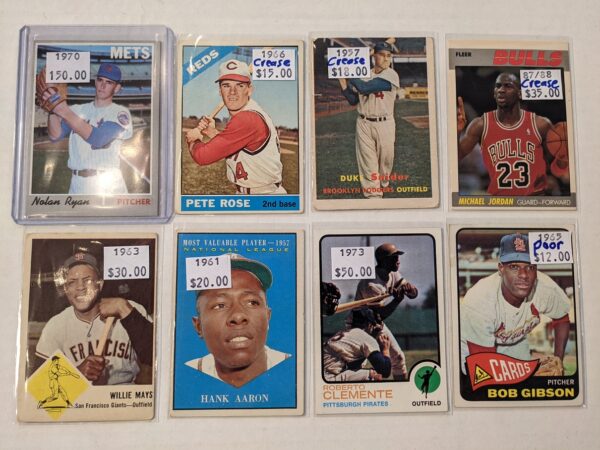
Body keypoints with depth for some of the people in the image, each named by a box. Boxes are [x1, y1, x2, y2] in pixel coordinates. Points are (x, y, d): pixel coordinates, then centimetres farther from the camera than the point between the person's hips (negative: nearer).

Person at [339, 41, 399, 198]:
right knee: (368, 161, -1)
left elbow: (365, 88, -20)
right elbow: (353, 100, 9)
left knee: (386, 159, 8)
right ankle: (373, 194, 4)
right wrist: (343, 81, -2)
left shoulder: (391, 75, -9)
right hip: (364, 123, 3)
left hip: (384, 124, -3)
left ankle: (382, 184, 33)